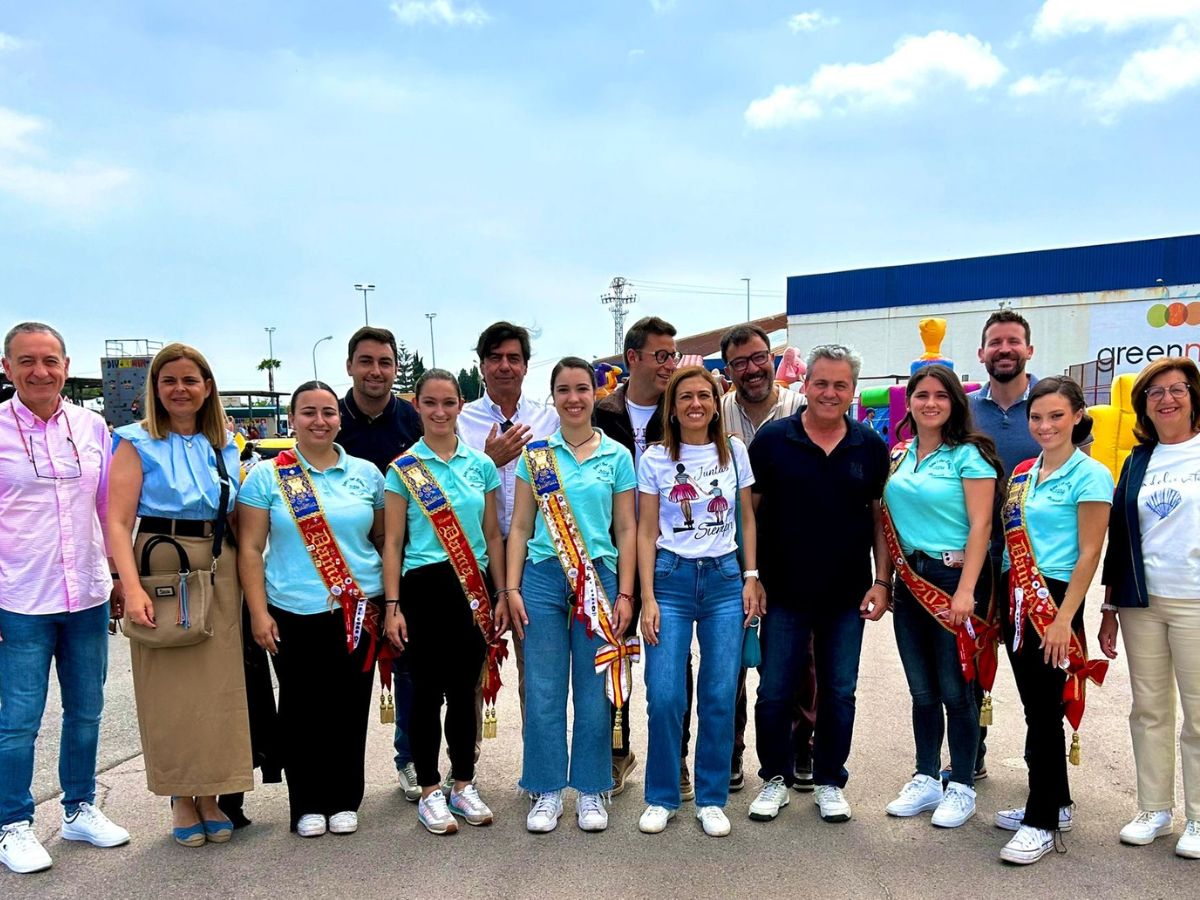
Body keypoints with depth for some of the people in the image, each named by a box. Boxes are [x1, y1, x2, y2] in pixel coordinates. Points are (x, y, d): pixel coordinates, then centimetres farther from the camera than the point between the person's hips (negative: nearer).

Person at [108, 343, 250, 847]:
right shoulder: (138, 442, -1)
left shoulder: (224, 445, 11)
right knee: (168, 689, 1)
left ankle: (210, 795, 19)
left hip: (220, 570, 3)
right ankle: (181, 799, 17)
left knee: (220, 686, 4)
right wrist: (132, 588, -20)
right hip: (160, 565, -3)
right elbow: (118, 522, -8)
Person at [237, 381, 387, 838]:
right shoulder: (267, 476, 1)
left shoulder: (366, 473, 7)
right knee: (302, 710, 6)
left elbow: (384, 538, 12)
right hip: (294, 615, -1)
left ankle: (345, 801, 24)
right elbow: (250, 549, 0)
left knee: (350, 708, 8)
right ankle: (307, 805, 22)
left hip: (358, 612, 2)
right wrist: (258, 612, -6)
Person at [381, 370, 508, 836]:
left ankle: (464, 785, 24)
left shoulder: (481, 465, 7)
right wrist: (392, 605, -7)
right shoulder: (404, 468, -1)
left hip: (474, 588, 3)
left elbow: (492, 536, 10)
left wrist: (501, 595, 6)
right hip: (426, 587, -3)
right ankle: (430, 791, 17)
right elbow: (392, 542, -2)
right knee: (427, 691, 4)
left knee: (465, 690, 10)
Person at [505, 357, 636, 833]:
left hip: (598, 579, 0)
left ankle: (590, 791, 22)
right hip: (543, 578, 0)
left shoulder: (616, 456, 4)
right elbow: (520, 527, 6)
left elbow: (626, 529, 5)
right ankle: (547, 791, 19)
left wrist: (625, 594, 0)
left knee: (593, 689, 7)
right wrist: (512, 588, -1)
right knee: (543, 691, 4)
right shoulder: (535, 454, 5)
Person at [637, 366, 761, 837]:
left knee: (720, 696, 3)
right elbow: (647, 530, 1)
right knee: (664, 696, -5)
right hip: (670, 577, -1)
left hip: (725, 578, 2)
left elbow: (746, 518, 12)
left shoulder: (734, 452, 5)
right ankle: (661, 797, 15)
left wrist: (751, 577, 3)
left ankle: (712, 799, 19)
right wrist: (647, 598, -5)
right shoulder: (654, 457, 0)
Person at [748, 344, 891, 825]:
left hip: (848, 595, 2)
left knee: (839, 693, 12)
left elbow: (880, 516, 7)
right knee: (774, 692, 6)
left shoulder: (871, 447, 3)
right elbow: (751, 510, 0)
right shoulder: (772, 439, -3)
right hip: (784, 592, -1)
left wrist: (881, 581, 1)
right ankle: (775, 777, 26)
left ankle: (830, 782, 29)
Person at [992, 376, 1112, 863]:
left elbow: (1089, 554, -13)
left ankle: (1042, 822, 11)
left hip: (1054, 601, -7)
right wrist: (1002, 601, 11)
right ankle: (1055, 802, 30)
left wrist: (1065, 619, -17)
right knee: (1035, 705, 14)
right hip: (1016, 599, 7)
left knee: (1044, 709, -1)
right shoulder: (1022, 473, 11)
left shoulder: (1089, 475, -9)